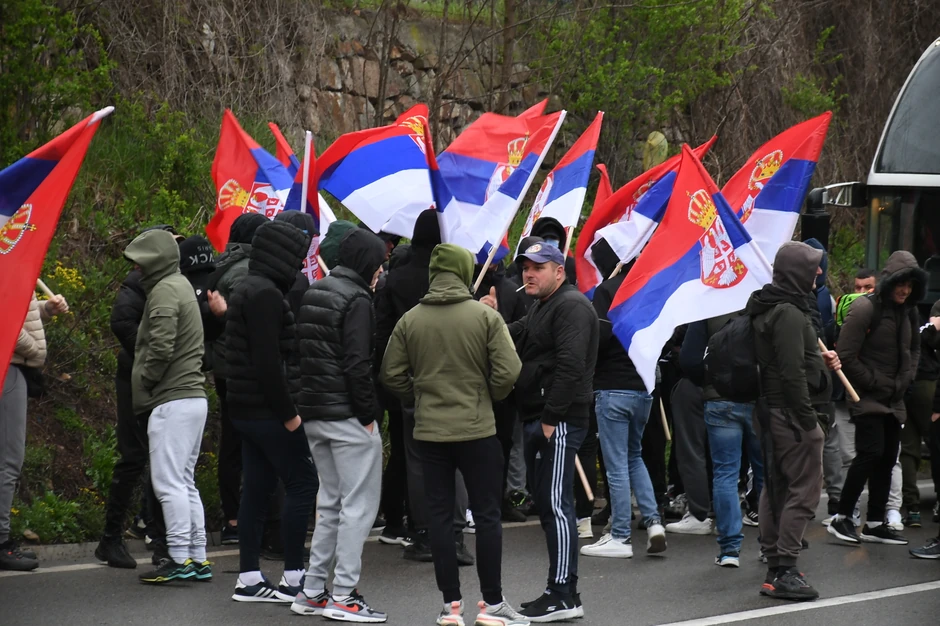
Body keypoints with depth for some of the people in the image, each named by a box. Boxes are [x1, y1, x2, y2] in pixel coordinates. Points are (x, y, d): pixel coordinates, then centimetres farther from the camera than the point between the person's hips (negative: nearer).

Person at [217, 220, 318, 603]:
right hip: (268, 409, -10)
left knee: (257, 490, 10)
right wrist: (288, 414, -18)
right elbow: (268, 361, -20)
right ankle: (293, 579, -3)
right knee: (302, 483, -5)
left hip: (247, 409, 10)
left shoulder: (248, 289, 16)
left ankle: (249, 580, 12)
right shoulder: (265, 294, -16)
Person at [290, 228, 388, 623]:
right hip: (348, 414, -9)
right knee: (359, 505, -3)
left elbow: (297, 353, 16)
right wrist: (368, 414, -12)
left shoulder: (312, 295, 14)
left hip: (313, 412, 9)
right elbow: (358, 364, -18)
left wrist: (304, 402, 16)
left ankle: (312, 591, 17)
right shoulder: (356, 301, -13)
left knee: (330, 502, 17)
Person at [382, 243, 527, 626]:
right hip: (477, 429, -3)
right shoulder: (486, 317, -9)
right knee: (487, 515, 6)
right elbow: (508, 371, -12)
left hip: (429, 431, 3)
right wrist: (488, 398, 7)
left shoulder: (410, 320, -1)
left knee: (439, 515, 8)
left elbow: (392, 374, 2)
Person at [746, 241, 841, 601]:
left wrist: (818, 359, 12)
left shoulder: (767, 309, 13)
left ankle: (775, 563, 22)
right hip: (791, 411, -11)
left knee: (776, 487, 15)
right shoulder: (790, 313, -19)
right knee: (804, 490, -8)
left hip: (770, 409, 11)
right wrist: (808, 420, -21)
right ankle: (784, 571, -10)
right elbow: (792, 372, -23)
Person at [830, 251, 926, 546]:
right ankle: (842, 518, -8)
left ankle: (875, 524, 15)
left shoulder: (907, 312, 9)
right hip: (868, 397, -8)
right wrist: (875, 383, -13)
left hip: (894, 399, 8)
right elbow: (847, 356, -17)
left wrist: (905, 379, 7)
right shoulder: (865, 309, -15)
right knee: (871, 452, -17)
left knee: (888, 458, 8)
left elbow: (914, 349, 23)